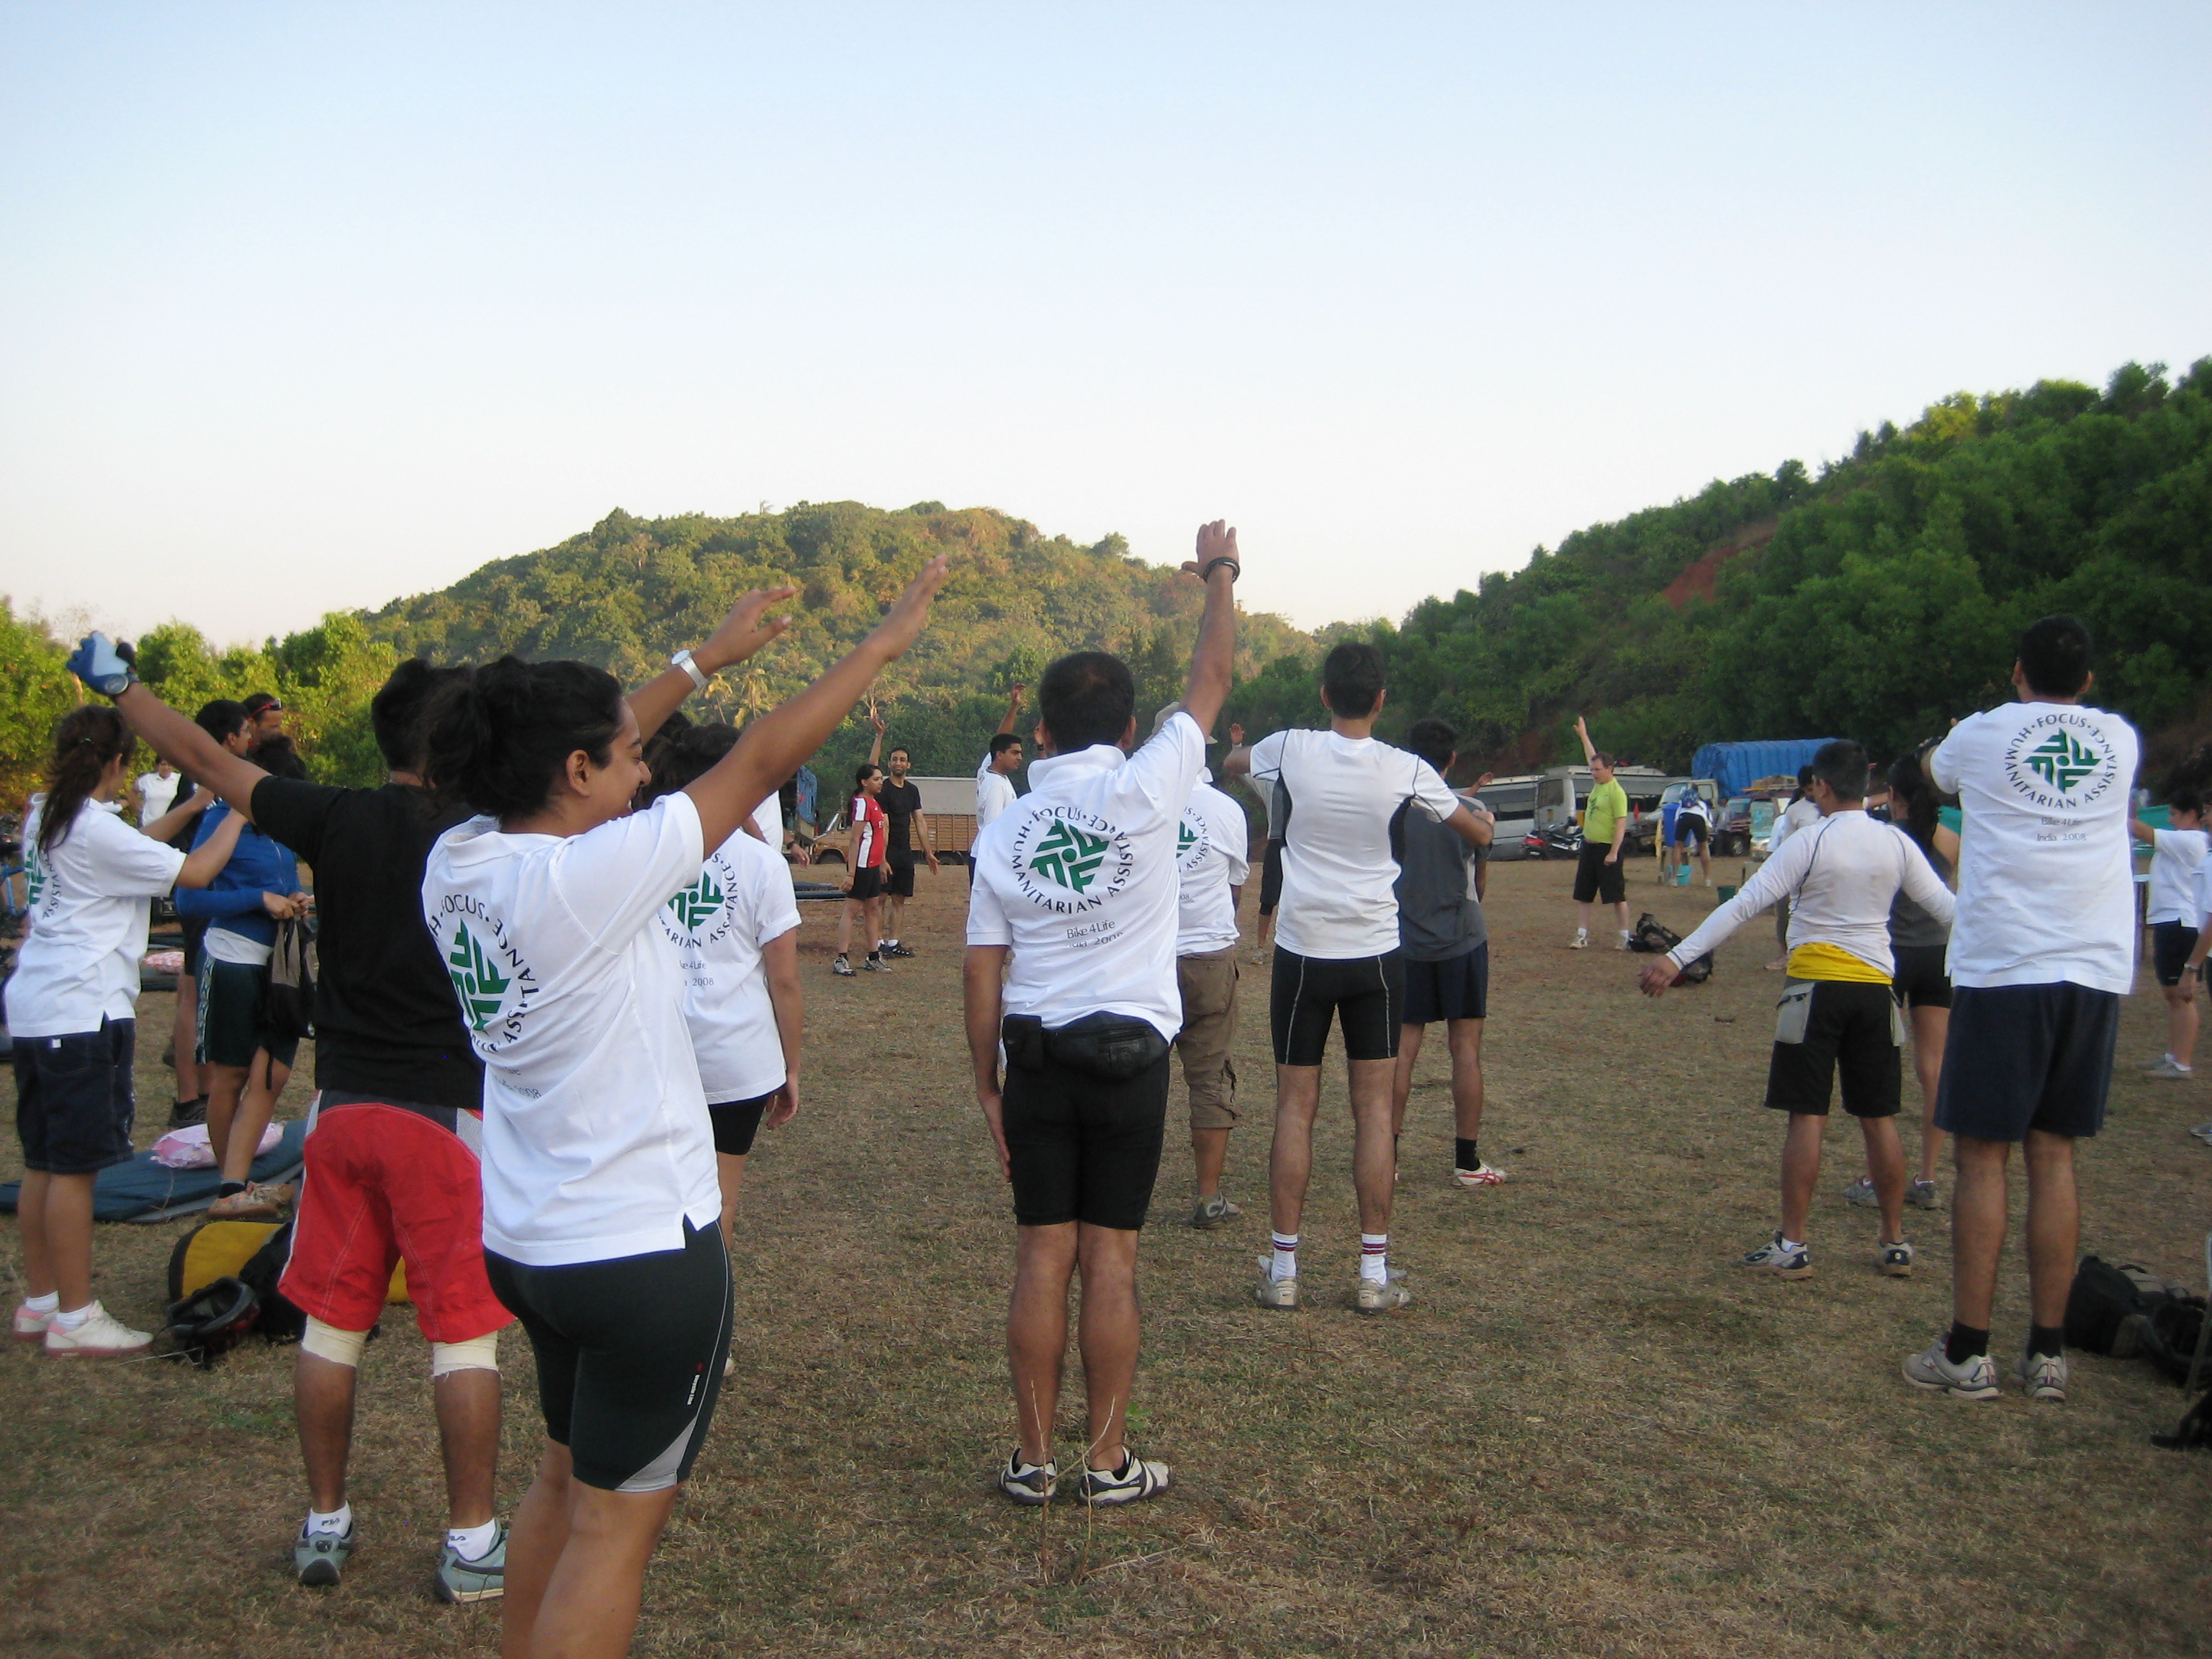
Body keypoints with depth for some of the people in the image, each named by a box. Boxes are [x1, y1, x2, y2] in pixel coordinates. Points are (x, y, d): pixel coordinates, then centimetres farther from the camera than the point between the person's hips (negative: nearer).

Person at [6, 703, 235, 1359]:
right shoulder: (95, 830, -15)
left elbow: (136, 845, 23)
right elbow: (194, 873, -12)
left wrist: (194, 804, 22)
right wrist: (236, 817, 1)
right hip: (81, 1011, -10)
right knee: (74, 1166, -5)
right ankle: (74, 1319, 0)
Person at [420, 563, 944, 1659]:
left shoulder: (460, 863, -4)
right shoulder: (584, 879, -25)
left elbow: (567, 750, 12)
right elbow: (761, 761, -18)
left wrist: (708, 657, 19)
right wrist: (885, 640, -7)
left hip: (524, 1239, 9)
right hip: (641, 1252, -9)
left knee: (568, 1477, 26)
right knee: (616, 1525, 6)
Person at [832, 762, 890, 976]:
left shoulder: (875, 803, 13)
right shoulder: (862, 803, -14)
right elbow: (854, 840, -18)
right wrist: (851, 873, -21)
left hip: (874, 866, 10)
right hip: (862, 865, -10)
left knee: (872, 909, 13)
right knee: (852, 909, -7)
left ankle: (874, 958, 20)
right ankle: (841, 960, -5)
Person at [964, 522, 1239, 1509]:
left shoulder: (1000, 834, 1)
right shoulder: (1144, 791, -9)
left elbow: (982, 970, 1)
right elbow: (1211, 682, 1)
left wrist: (987, 1085, 9)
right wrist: (1219, 576, 15)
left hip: (1034, 1058, 2)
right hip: (1130, 1056, -2)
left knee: (1042, 1257, 8)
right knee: (1110, 1259, 4)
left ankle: (1033, 1457, 14)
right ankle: (1108, 1460, 12)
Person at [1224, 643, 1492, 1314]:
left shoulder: (1290, 750, -7)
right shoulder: (1406, 770, -6)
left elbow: (1230, 763, 16)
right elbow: (1478, 834, 10)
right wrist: (1484, 816, 32)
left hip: (1303, 952, 0)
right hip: (1376, 955, 0)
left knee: (1295, 1108, 6)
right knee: (1375, 1108, 6)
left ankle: (1283, 1270, 8)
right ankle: (1375, 1274, 8)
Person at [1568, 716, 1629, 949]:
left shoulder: (1617, 792, -14)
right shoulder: (1597, 784, 9)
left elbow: (1621, 825, -18)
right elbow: (1593, 757, 27)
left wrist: (1614, 852, -23)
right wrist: (1583, 736, 33)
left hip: (1607, 848, -9)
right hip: (1589, 846, 9)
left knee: (1617, 896, -2)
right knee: (1582, 895, 7)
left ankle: (1624, 938, 4)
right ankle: (1582, 936, 11)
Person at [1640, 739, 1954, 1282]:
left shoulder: (1811, 842, -11)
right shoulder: (1897, 844, 3)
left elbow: (1744, 905, -16)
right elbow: (1946, 906, 11)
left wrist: (1677, 958, -18)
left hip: (1816, 984, -4)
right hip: (1875, 987, 4)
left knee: (1808, 1117, -1)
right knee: (1879, 1119, 11)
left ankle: (1792, 1245, 2)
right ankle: (1895, 1243, 18)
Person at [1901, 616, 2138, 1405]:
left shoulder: (1982, 734, 1)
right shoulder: (2120, 739, 8)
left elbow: (1934, 771, 24)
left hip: (2002, 969, -3)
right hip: (2097, 970, 4)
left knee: (1982, 1155, 1)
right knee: (2054, 1156, 9)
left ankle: (1968, 1354, 3)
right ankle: (2047, 1354, 12)